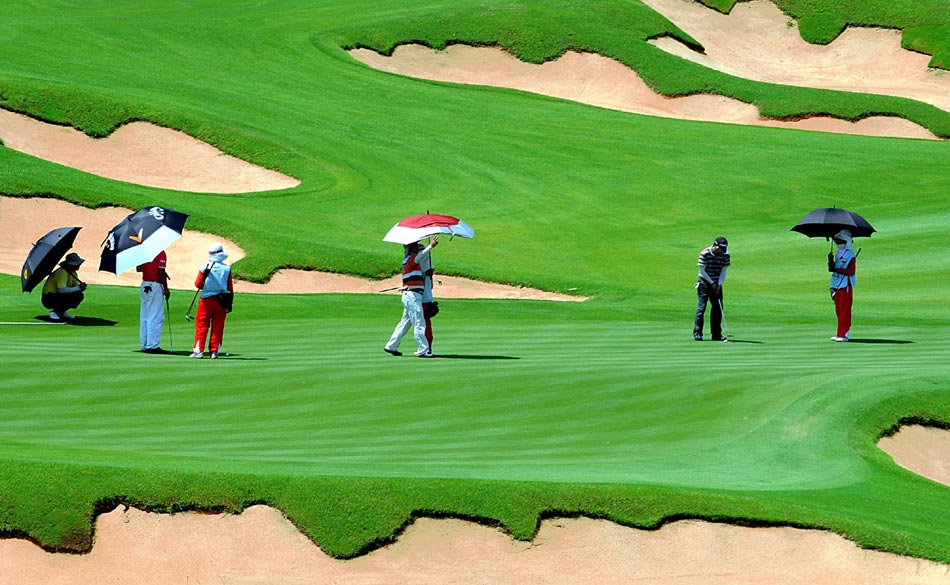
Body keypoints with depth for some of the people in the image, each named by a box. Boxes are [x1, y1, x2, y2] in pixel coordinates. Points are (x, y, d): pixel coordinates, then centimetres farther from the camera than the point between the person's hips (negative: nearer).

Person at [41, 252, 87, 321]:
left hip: (58, 296, 9)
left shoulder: (73, 273, 5)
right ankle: (54, 312, -11)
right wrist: (78, 288, -31)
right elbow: (61, 289, -33)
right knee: (71, 296, -28)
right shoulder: (62, 272, -24)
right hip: (48, 299, -9)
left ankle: (61, 312, 7)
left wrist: (82, 287, -23)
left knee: (79, 296, -3)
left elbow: (77, 285, 2)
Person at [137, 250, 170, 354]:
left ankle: (145, 345, 16)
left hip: (144, 286, 7)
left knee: (144, 317, 11)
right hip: (155, 286, -7)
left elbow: (138, 268, 12)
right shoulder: (160, 252, -12)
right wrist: (166, 289, -12)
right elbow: (161, 272, -17)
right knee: (156, 317, -3)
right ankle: (153, 346, -5)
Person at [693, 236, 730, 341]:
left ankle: (716, 334, 9)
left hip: (717, 284, 4)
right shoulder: (705, 253, -16)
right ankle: (697, 333, -8)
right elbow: (702, 271, -13)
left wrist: (719, 284, -11)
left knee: (718, 308, 3)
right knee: (701, 307, -10)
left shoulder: (725, 255, -4)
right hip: (705, 282, -4)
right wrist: (712, 283, -13)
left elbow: (723, 271, 0)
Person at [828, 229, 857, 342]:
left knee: (844, 311, -7)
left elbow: (851, 271, -15)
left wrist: (837, 269, -19)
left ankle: (844, 334, -7)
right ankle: (840, 333, 14)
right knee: (838, 310, 9)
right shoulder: (838, 254, 16)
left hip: (846, 286, -8)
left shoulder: (851, 255, -9)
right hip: (836, 286, 8)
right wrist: (831, 262, -1)